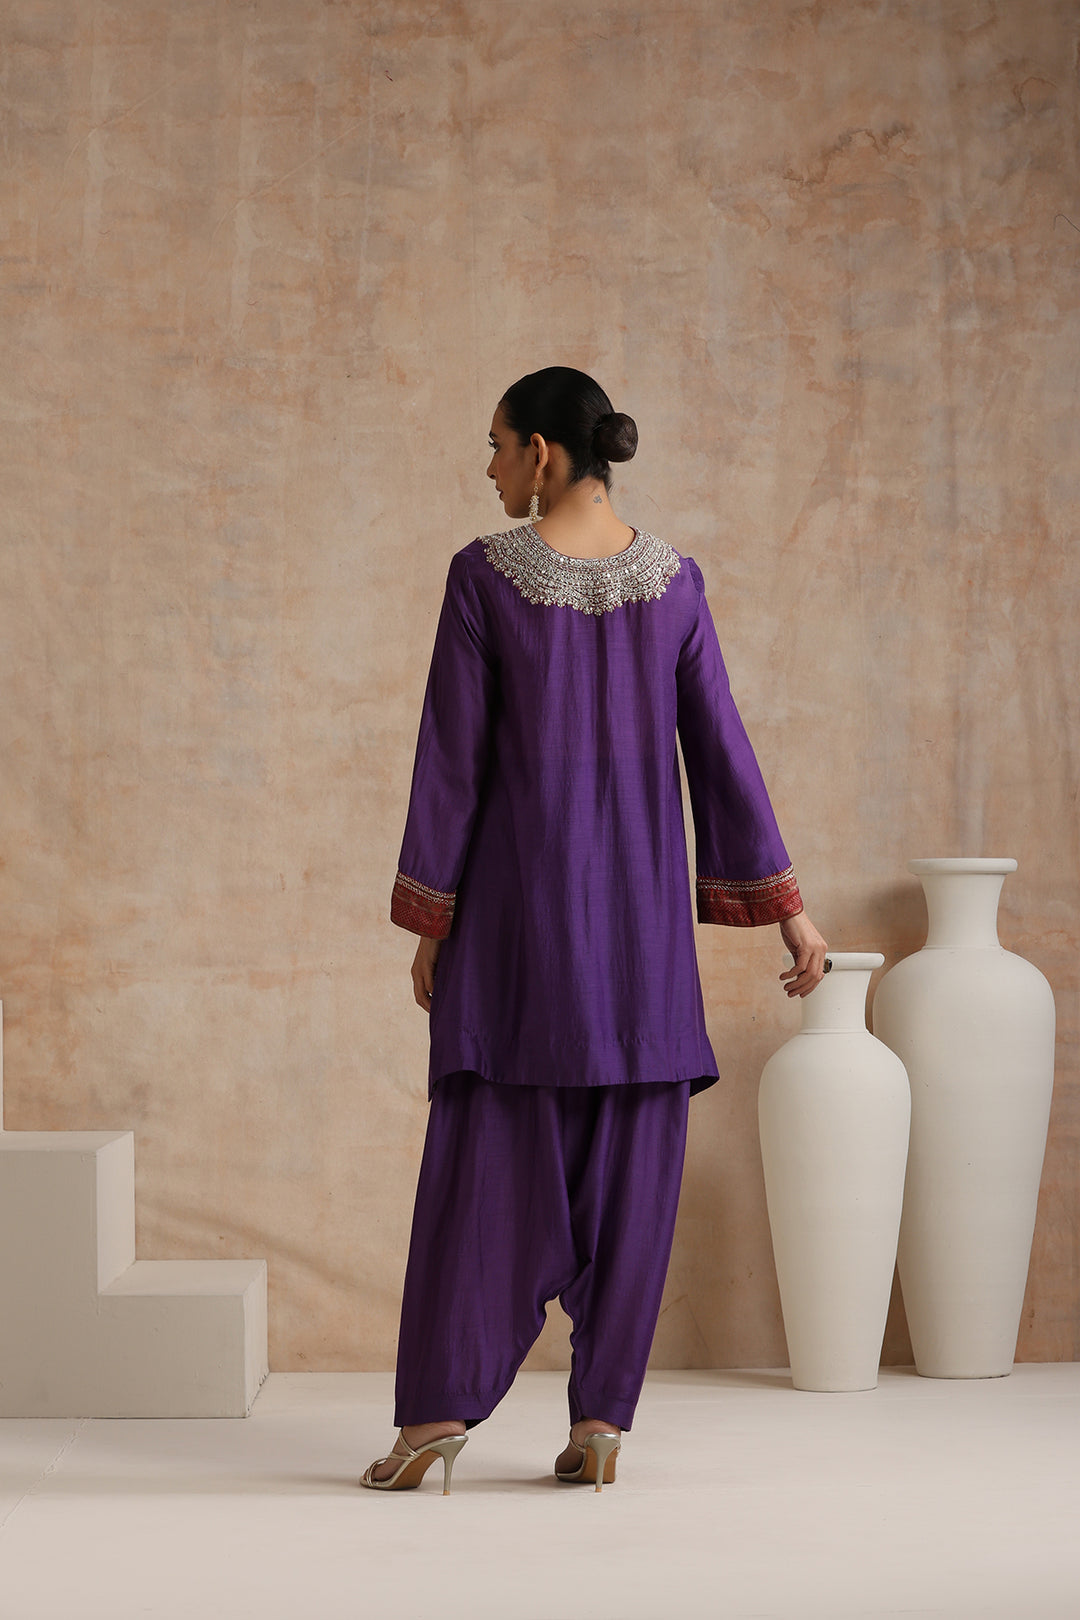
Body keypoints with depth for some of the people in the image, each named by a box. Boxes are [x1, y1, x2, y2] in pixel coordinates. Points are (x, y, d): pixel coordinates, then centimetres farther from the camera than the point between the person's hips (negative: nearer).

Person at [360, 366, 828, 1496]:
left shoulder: (486, 573, -7)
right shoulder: (673, 578, 2)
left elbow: (452, 756, -7)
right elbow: (721, 748, 1)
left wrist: (430, 918, 0)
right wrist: (787, 905, 6)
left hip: (517, 893, -2)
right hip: (639, 897, 2)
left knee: (488, 1154, 2)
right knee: (628, 1165, 5)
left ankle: (439, 1407, -1)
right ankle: (600, 1420, 5)